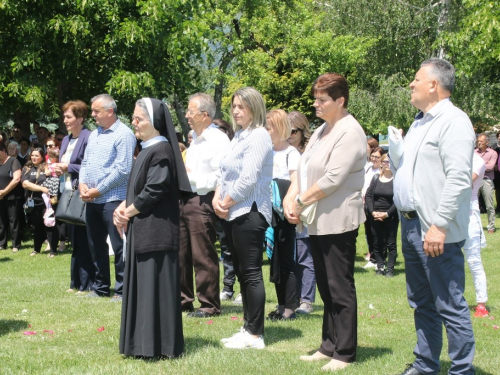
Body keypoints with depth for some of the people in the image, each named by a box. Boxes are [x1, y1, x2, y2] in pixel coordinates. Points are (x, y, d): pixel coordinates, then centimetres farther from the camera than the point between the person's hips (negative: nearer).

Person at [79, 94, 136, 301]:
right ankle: (100, 286, 24)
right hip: (92, 200, 9)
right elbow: (85, 162, 18)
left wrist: (99, 190, -15)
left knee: (119, 246, -4)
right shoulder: (94, 134, 16)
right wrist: (82, 184, -2)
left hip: (113, 199, -8)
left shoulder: (123, 134, -10)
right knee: (96, 245, 14)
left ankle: (123, 289, 2)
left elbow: (122, 169, -17)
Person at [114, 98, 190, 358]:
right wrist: (123, 207, 2)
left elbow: (154, 190, -20)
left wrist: (128, 212, -10)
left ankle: (158, 346, 0)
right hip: (142, 229, 10)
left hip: (156, 231, -10)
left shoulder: (161, 150, -14)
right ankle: (143, 343, 19)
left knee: (154, 284, -6)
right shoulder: (148, 149, 15)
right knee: (142, 285, 12)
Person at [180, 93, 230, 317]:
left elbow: (220, 177, -19)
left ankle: (209, 305, 6)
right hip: (184, 200, 10)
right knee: (181, 254, 12)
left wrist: (191, 176, -16)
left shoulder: (218, 140, -11)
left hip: (202, 202, -9)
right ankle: (183, 300, 23)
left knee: (203, 257, -3)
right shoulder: (196, 141, 20)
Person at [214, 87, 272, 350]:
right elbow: (225, 173, 18)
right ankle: (248, 328, 19)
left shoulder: (258, 136, -12)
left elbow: (248, 179, -19)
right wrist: (217, 198, 1)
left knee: (251, 273, -5)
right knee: (241, 272, 12)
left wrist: (227, 202, -9)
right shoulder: (238, 135, 17)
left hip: (249, 212, -9)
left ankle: (255, 335, -1)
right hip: (232, 214, 9)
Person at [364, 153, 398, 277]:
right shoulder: (376, 178, 5)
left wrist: (387, 213, -16)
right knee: (377, 243, 6)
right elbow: (368, 195, 4)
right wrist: (373, 212, -9)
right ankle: (380, 267, 13)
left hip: (391, 217, -4)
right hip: (375, 216, 4)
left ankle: (390, 268, 6)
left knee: (391, 243, 1)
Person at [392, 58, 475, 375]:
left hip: (436, 232, -10)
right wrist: (394, 153, 10)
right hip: (411, 225, 10)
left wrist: (439, 225, -25)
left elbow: (458, 179, -22)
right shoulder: (420, 122, 18)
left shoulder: (452, 121, -13)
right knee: (421, 303, 16)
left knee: (450, 305, -5)